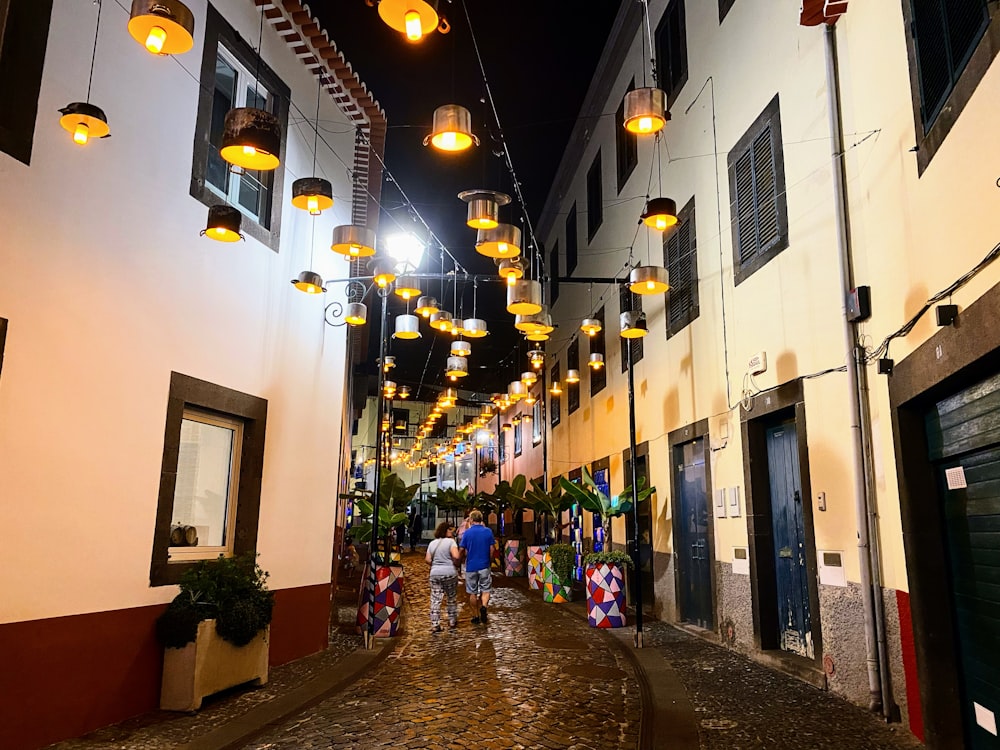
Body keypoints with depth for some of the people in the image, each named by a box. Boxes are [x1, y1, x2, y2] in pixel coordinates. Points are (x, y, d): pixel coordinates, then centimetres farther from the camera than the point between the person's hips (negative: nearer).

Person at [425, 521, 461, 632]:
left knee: (435, 600, 4)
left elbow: (428, 559, 6)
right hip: (450, 573, -4)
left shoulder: (432, 543, 10)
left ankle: (435, 625, 2)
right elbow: (456, 556, -17)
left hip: (435, 573, 4)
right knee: (452, 599, 13)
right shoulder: (450, 541, -6)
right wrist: (456, 564, 1)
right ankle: (452, 622, 22)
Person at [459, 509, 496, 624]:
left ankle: (476, 616, 16)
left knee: (472, 593, 11)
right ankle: (483, 606, -19)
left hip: (471, 566, 0)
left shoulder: (467, 533, -5)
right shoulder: (488, 531, -2)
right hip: (484, 566, 0)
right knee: (485, 590, 8)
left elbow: (462, 550, -2)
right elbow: (491, 550, -1)